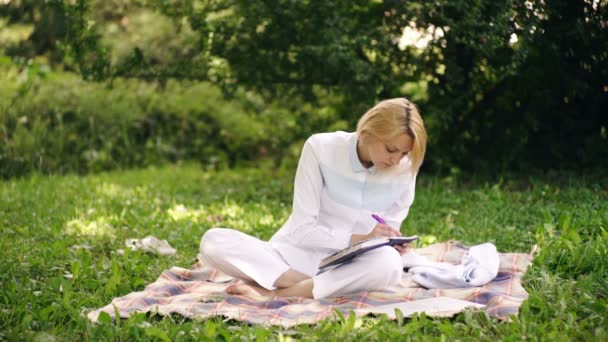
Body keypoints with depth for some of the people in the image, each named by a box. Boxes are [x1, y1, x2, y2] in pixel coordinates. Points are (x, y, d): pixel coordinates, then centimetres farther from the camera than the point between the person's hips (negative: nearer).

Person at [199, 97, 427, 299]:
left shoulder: (404, 170, -7)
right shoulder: (321, 149, -13)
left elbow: (386, 233, 3)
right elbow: (302, 230, -13)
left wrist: (393, 243, -20)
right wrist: (359, 239, -24)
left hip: (351, 266, 1)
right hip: (299, 255, -1)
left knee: (390, 263, -37)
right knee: (214, 242, -25)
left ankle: (273, 292, -28)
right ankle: (324, 287, -27)